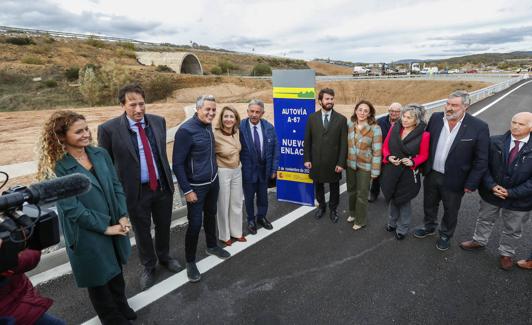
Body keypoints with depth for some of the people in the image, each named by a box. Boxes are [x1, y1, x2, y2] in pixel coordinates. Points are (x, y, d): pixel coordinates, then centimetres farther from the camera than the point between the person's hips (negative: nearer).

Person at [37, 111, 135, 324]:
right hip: (87, 235, -4)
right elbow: (72, 209, -18)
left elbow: (116, 186, 2)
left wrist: (123, 217, -8)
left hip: (115, 225, 5)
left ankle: (122, 307, 48)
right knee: (98, 279, 16)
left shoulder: (100, 154, -2)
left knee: (116, 270, 23)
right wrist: (105, 228, -15)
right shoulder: (58, 168, -17)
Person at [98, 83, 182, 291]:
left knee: (164, 226, 21)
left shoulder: (158, 121, -3)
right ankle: (148, 266, 41)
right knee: (142, 231, 17)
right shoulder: (109, 129, -15)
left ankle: (164, 257, 48)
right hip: (136, 191, -3)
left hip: (163, 186, 3)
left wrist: (169, 178, 12)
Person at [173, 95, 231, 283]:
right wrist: (187, 190, -16)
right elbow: (177, 164, -17)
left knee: (211, 215, 21)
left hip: (213, 181, 7)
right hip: (196, 186, -7)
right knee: (195, 223, -1)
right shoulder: (186, 130, -19)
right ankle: (190, 261, 19)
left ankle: (212, 246, 41)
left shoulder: (208, 126, 2)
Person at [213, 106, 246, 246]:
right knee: (223, 204, 9)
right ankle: (224, 235, 29)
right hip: (222, 172, -6)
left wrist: (239, 164, 14)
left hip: (237, 171, 6)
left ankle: (236, 232, 36)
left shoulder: (237, 132, -1)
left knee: (237, 203, 17)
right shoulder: (216, 135, -22)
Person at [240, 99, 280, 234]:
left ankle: (261, 217, 43)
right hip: (247, 169, -3)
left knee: (263, 196, 19)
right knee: (249, 197, 14)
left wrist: (274, 168, -1)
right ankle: (251, 220, 37)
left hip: (264, 168, 3)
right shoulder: (240, 127, -16)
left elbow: (275, 149, 1)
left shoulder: (269, 127, -6)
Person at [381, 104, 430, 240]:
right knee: (392, 199, 21)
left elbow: (424, 155, -5)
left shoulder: (423, 135, -16)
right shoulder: (394, 128, -6)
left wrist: (413, 162, -23)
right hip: (391, 171, 4)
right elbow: (385, 146, 4)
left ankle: (402, 229, 35)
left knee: (404, 201, 14)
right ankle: (392, 223, 44)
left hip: (408, 174, -3)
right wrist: (388, 157, -15)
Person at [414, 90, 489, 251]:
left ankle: (445, 235, 42)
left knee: (450, 211, 18)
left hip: (454, 180, -3)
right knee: (429, 204, 23)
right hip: (431, 174, 3)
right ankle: (429, 227, 48)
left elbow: (481, 160, -12)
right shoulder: (436, 118, -7)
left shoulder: (479, 127, -17)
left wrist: (471, 184, -12)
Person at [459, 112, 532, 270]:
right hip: (491, 194, 1)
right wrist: (492, 186, -19)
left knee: (513, 230, 19)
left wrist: (511, 192, -20)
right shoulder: (494, 142, -12)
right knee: (485, 220, 24)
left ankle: (506, 253, 42)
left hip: (519, 199, -1)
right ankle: (479, 241, 48)